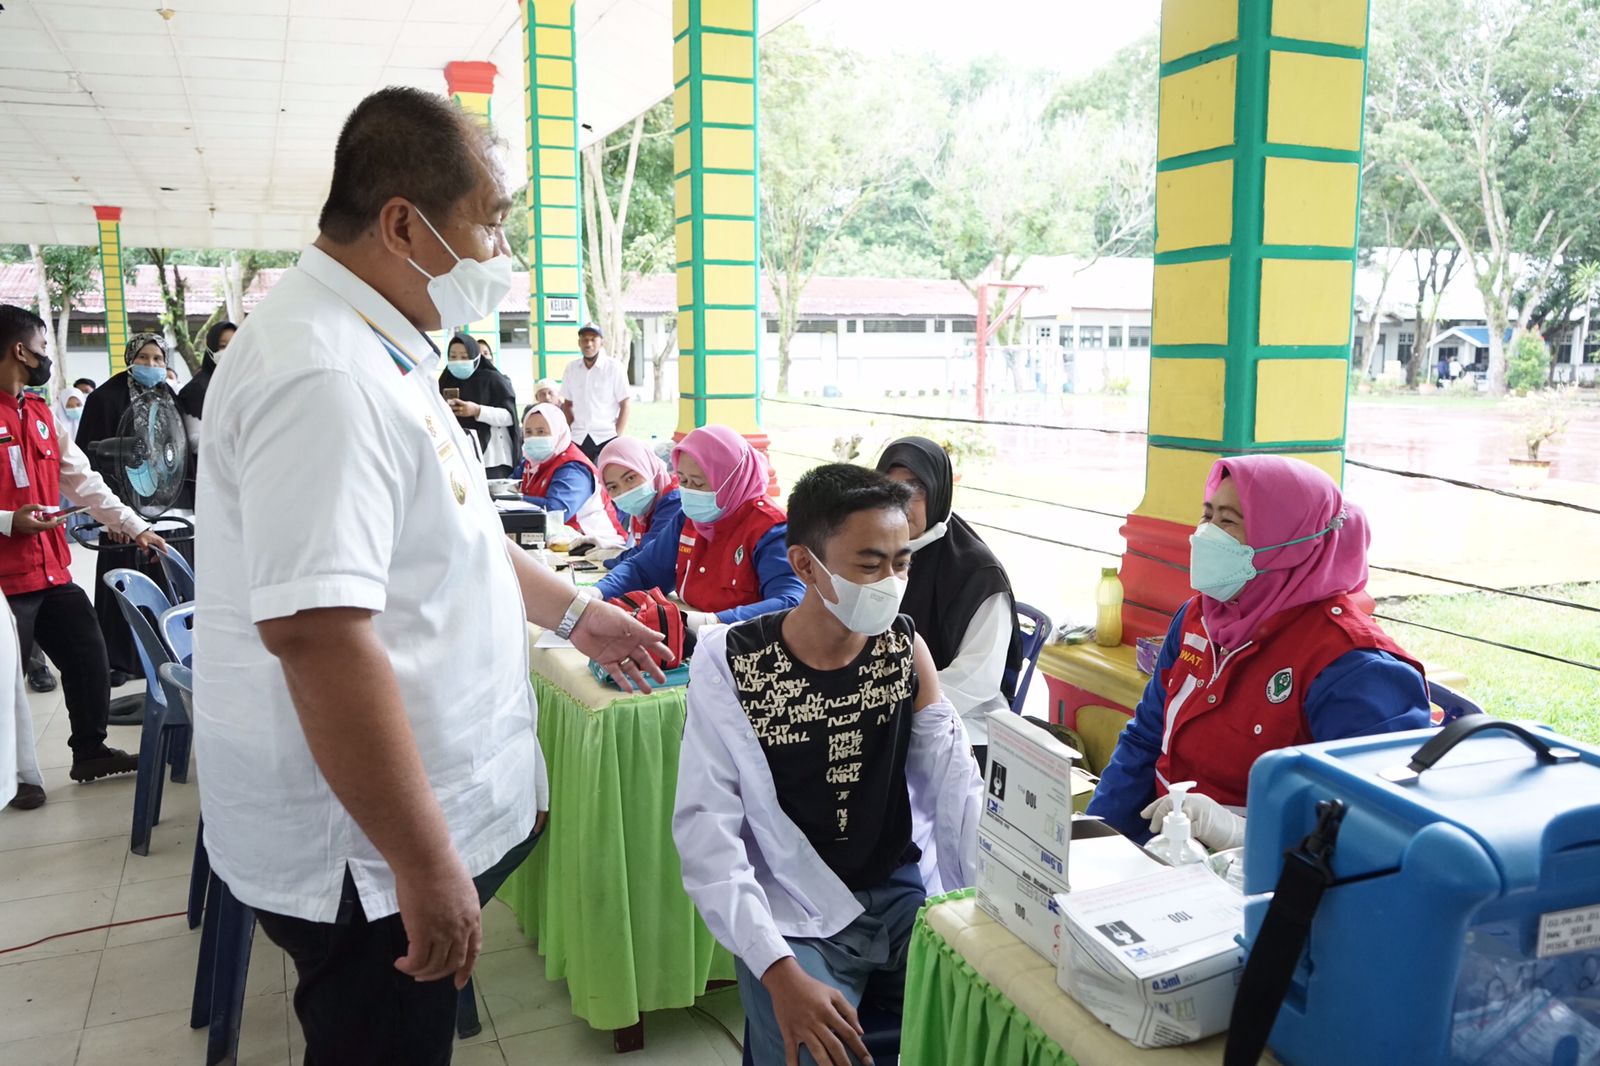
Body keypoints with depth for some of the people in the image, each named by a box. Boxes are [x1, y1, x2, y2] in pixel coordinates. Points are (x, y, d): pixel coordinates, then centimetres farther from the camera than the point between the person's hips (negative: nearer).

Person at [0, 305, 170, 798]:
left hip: (53, 572, 8)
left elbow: (84, 481, 16)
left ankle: (90, 751, 28)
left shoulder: (41, 414, 14)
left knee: (90, 657, 13)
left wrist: (136, 527, 13)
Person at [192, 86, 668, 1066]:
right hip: (368, 855, -10)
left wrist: (569, 612, 23)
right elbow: (317, 633, -32)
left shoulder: (378, 351, 10)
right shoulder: (323, 377, -25)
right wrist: (426, 864, -28)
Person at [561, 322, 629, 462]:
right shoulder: (571, 368, 9)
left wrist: (618, 439, -9)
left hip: (607, 437, -3)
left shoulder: (615, 367, -2)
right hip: (579, 438, 3)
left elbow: (624, 405, -2)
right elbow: (568, 404, 16)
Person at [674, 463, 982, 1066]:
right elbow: (708, 831, -17)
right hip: (794, 918, -3)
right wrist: (780, 971, -28)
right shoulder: (730, 665, -12)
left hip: (901, 896, 4)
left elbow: (957, 791, -1)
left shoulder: (905, 647, 1)